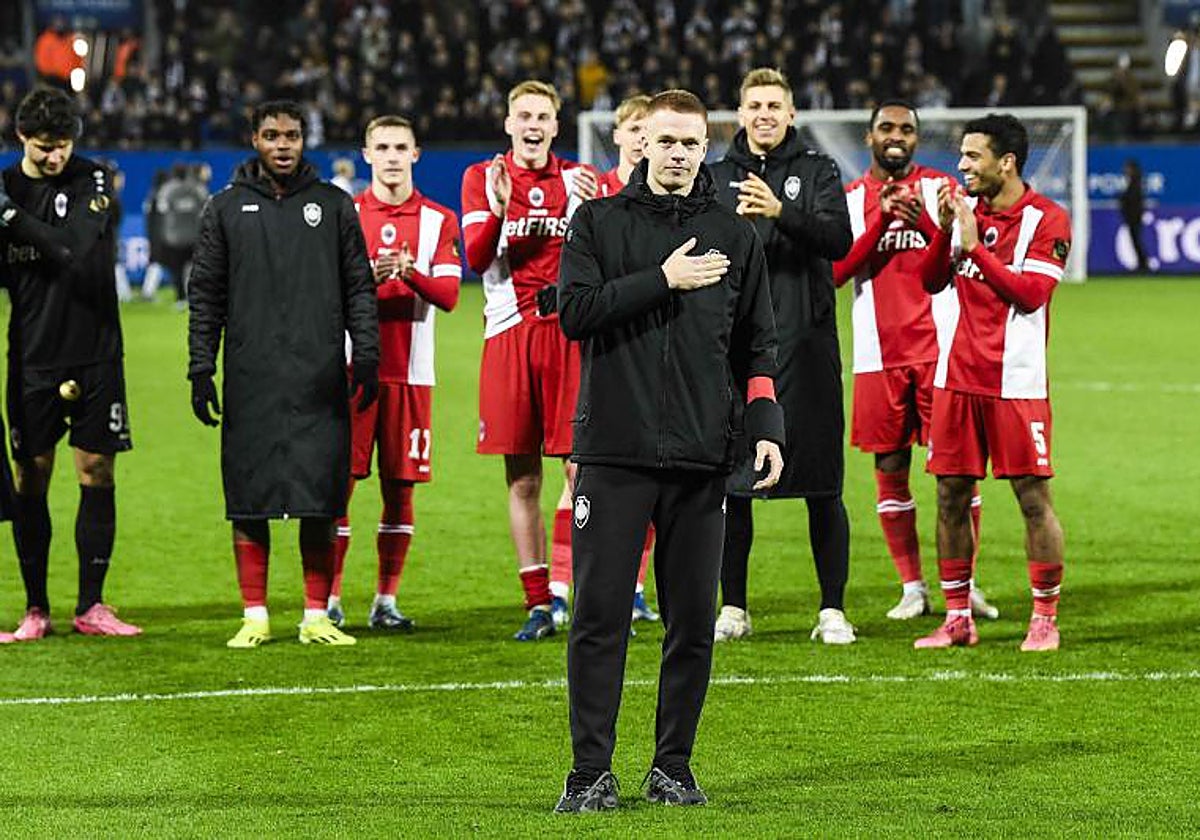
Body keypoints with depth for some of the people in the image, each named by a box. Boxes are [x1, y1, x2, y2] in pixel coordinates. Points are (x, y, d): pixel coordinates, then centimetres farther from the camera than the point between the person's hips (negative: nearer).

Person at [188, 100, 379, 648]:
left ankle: (316, 615, 6)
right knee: (250, 504, 0)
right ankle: (255, 617, 6)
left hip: (319, 380, 0)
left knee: (321, 504, -1)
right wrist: (200, 368, 2)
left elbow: (359, 287, 10)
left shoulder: (333, 205, 9)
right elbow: (205, 295, 9)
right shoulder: (227, 208, 8)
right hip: (251, 382, 0)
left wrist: (367, 355, 1)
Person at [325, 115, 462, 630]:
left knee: (400, 486, 3)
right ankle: (329, 599, 2)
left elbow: (448, 295, -2)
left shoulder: (439, 220, 7)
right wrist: (365, 278, -18)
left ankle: (386, 601, 11)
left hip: (409, 370, 1)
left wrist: (411, 273, -20)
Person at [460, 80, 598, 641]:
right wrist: (498, 210, -18)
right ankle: (537, 605, 7)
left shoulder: (579, 179, 9)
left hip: (570, 333, -1)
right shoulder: (483, 179, 9)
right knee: (522, 479, 3)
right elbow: (477, 259, -2)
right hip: (509, 335, 1)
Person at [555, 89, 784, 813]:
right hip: (613, 452, -2)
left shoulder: (734, 235, 11)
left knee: (694, 621, 4)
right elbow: (576, 312, -7)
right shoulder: (599, 222, 6)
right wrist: (663, 280, -12)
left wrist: (767, 427, 0)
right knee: (601, 616, -3)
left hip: (701, 457, 2)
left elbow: (756, 345, 13)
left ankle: (674, 766, 14)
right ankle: (592, 771, 2)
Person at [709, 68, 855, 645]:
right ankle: (733, 608, 13)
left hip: (804, 344, -2)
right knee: (731, 483, 4)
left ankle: (832, 610, 5)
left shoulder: (817, 172, 5)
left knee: (822, 488, 0)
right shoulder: (719, 177, 12)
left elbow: (839, 239, -10)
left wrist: (781, 213, -25)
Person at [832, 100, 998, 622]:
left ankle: (965, 582, 3)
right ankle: (912, 587, 10)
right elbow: (835, 272, -3)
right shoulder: (848, 200, 9)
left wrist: (924, 221, -22)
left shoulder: (939, 188, 6)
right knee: (890, 469, 3)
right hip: (878, 354, 1)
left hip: (938, 343, -1)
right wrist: (881, 218, -14)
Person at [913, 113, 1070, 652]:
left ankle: (1045, 619, 6)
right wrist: (944, 229, -5)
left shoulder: (1046, 219, -7)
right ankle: (957, 618, 13)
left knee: (1033, 497, -2)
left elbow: (1030, 292, -17)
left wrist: (974, 246, -18)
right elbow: (932, 281, 11)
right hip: (957, 376, 6)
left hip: (1015, 381, -6)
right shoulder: (965, 208, 12)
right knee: (950, 495, 5)